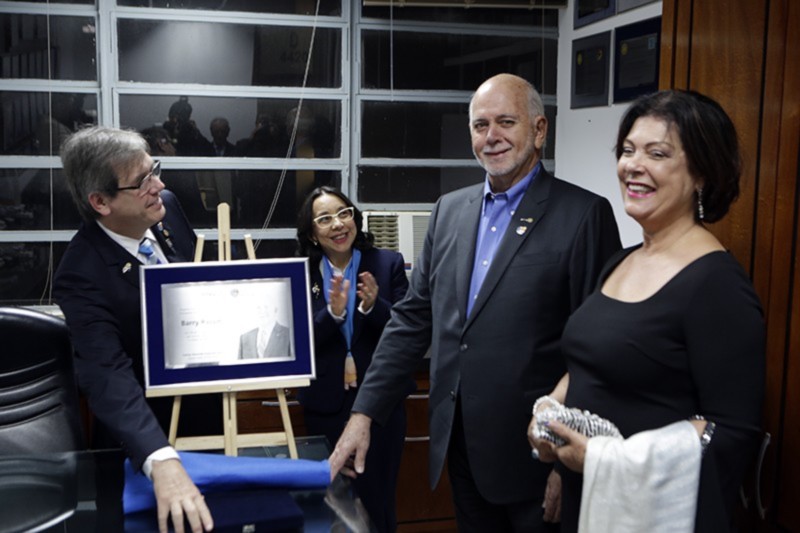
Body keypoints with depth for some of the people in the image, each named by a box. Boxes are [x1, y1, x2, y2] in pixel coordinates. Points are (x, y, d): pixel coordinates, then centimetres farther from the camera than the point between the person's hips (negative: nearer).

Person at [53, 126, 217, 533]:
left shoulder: (166, 206, -11)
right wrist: (162, 461, -53)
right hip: (147, 428, -5)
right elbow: (108, 376, -40)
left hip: (206, 397, 6)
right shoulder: (81, 275, -30)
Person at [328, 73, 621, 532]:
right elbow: (413, 318, 8)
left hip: (533, 455, -5)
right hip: (459, 444, 5)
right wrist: (365, 413, 3)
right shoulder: (450, 209, 8)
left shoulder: (584, 214, -10)